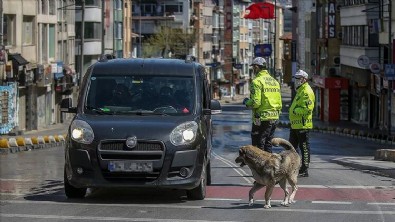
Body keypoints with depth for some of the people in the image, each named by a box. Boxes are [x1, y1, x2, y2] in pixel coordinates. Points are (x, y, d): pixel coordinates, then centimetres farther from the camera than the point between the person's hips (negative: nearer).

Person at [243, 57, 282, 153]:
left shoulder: (257, 81, -12)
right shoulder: (274, 81, 13)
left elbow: (256, 102, -19)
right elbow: (279, 103, 14)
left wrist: (247, 102, 0)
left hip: (262, 119, -8)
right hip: (275, 119, 8)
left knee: (258, 145, -3)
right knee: (268, 144, 16)